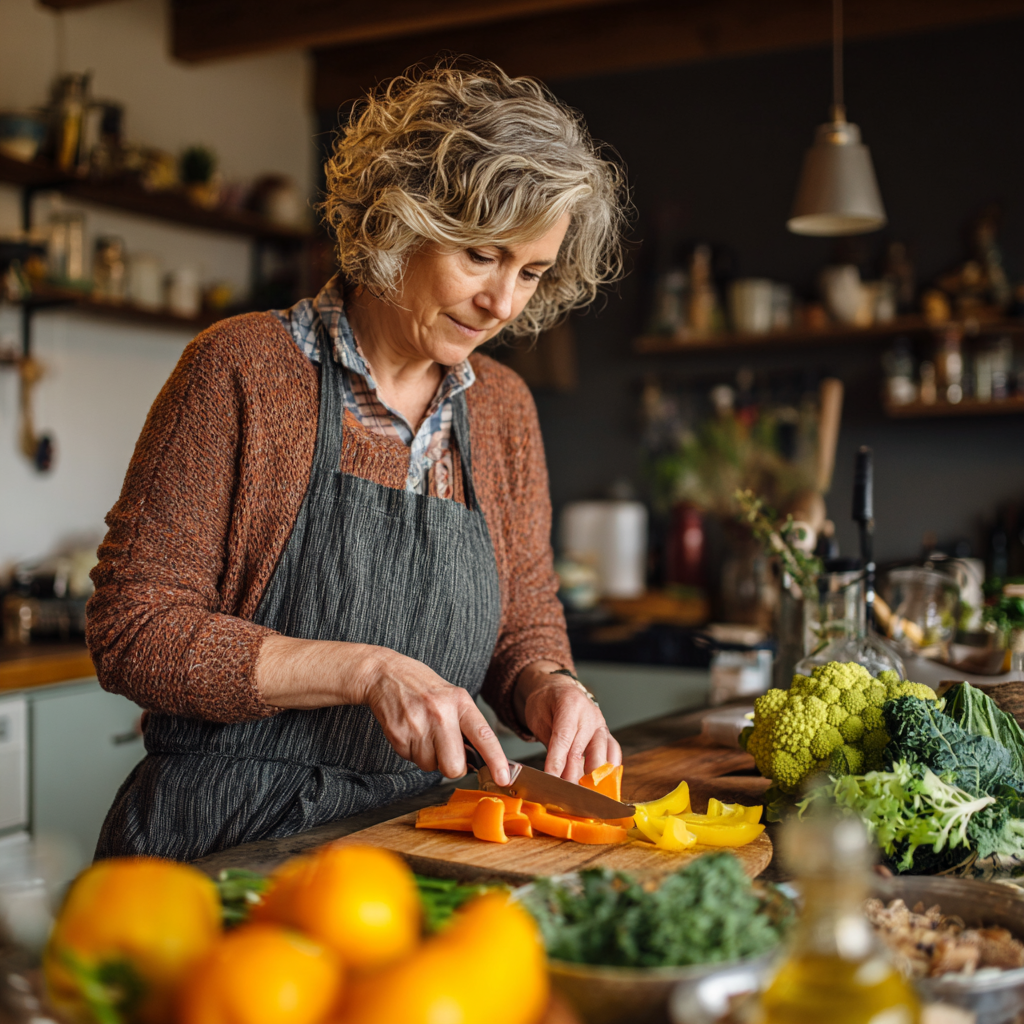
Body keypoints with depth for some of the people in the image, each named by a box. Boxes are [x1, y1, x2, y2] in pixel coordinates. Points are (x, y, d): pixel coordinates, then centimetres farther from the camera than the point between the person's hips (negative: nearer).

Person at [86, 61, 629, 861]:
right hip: (219, 847, -5)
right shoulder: (244, 368, -8)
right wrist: (367, 671, -19)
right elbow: (133, 633, -10)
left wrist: (551, 689, -7)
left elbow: (524, 627, 17)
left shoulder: (505, 409, 9)